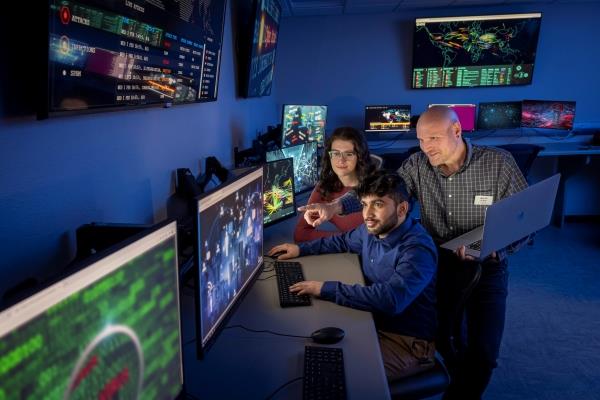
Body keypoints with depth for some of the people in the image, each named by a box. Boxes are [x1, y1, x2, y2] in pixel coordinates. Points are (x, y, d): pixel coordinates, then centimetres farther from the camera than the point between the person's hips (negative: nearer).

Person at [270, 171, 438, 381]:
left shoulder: (417, 250, -25)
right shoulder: (373, 229, 2)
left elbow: (390, 299, -38)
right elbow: (344, 240, 24)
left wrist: (326, 289, -32)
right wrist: (301, 249, 17)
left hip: (408, 342, -8)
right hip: (374, 323, 8)